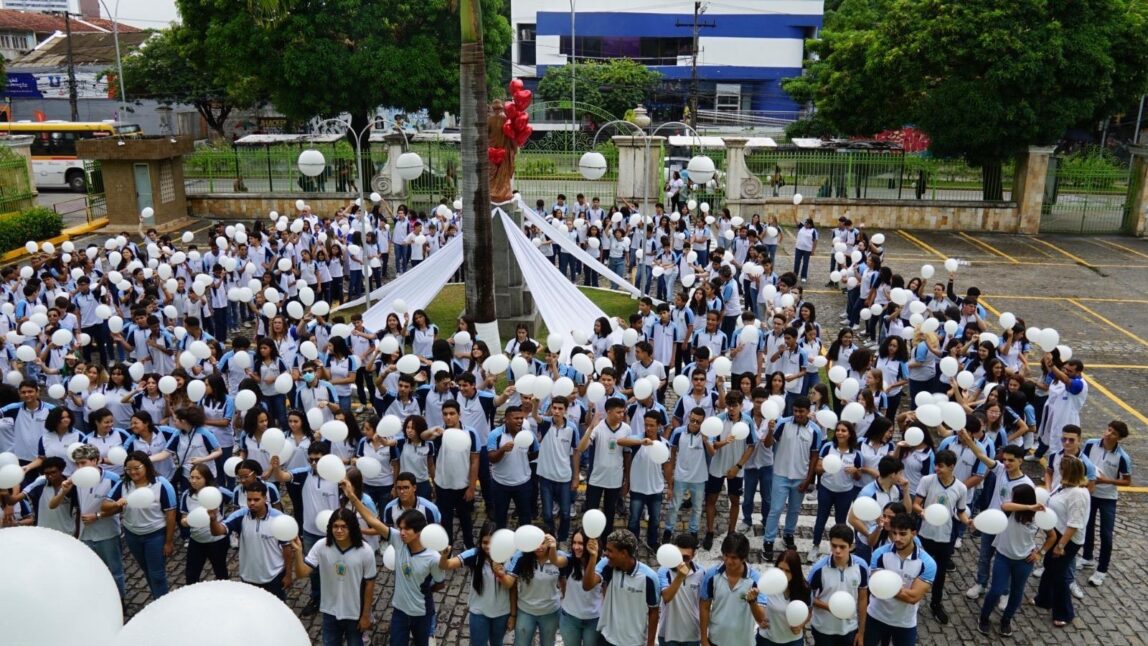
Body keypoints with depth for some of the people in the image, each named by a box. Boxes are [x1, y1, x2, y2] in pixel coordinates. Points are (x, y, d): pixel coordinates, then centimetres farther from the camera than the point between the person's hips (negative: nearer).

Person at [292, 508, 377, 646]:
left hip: (355, 612, -1)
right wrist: (298, 551, -34)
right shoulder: (321, 546, -16)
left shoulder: (365, 551, -21)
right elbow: (302, 573, -17)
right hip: (330, 611, 2)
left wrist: (366, 615, -6)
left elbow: (369, 584, -11)